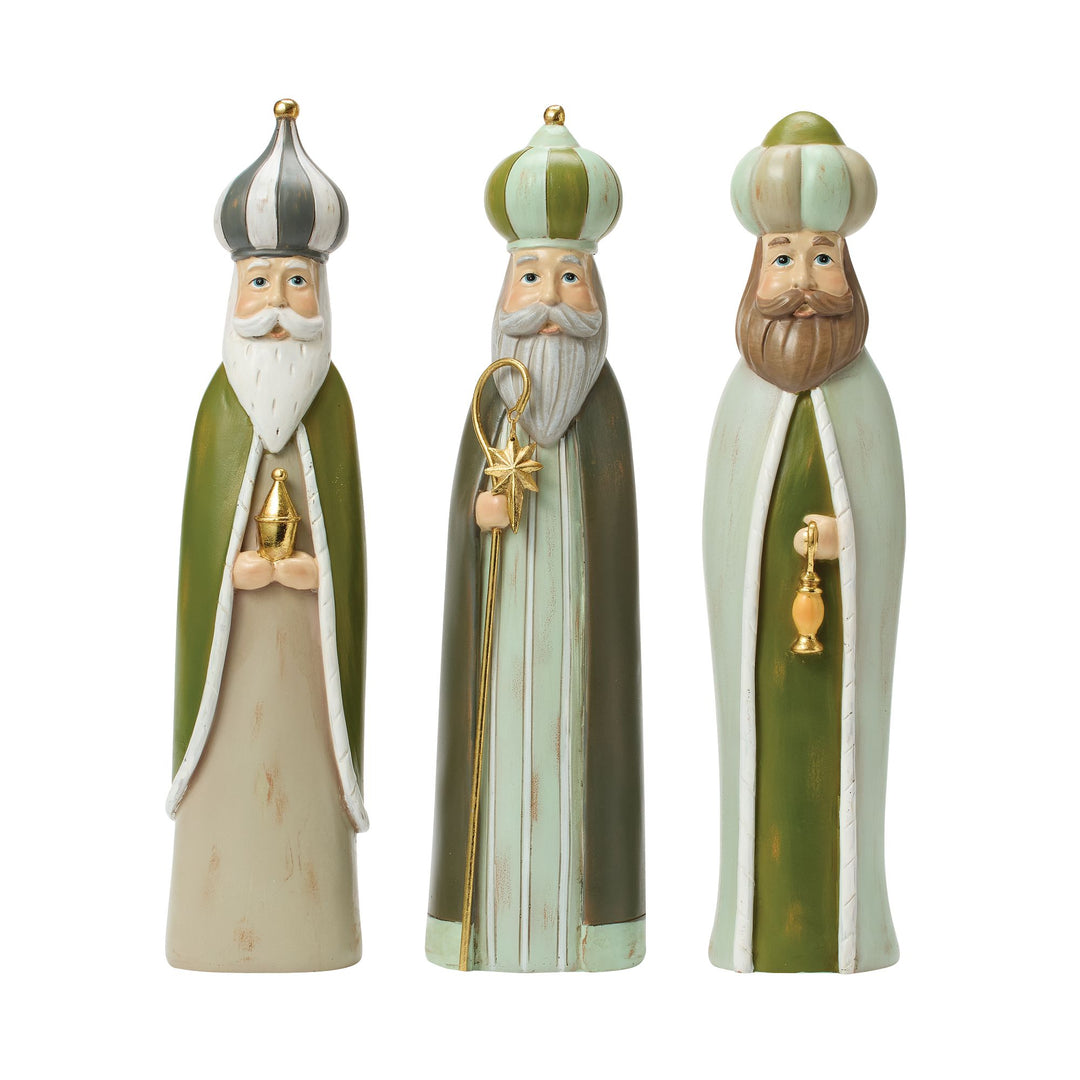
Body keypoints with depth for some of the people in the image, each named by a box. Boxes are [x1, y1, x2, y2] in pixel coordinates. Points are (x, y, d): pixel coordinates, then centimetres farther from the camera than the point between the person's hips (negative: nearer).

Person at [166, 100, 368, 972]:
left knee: (301, 758, 2)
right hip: (232, 613, 0)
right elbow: (204, 514, 2)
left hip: (308, 614, 0)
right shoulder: (222, 396, 3)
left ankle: (306, 923, 12)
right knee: (232, 760, 2)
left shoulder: (330, 394, 3)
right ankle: (226, 925, 13)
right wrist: (232, 569, -14)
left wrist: (318, 569, -13)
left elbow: (343, 511, 2)